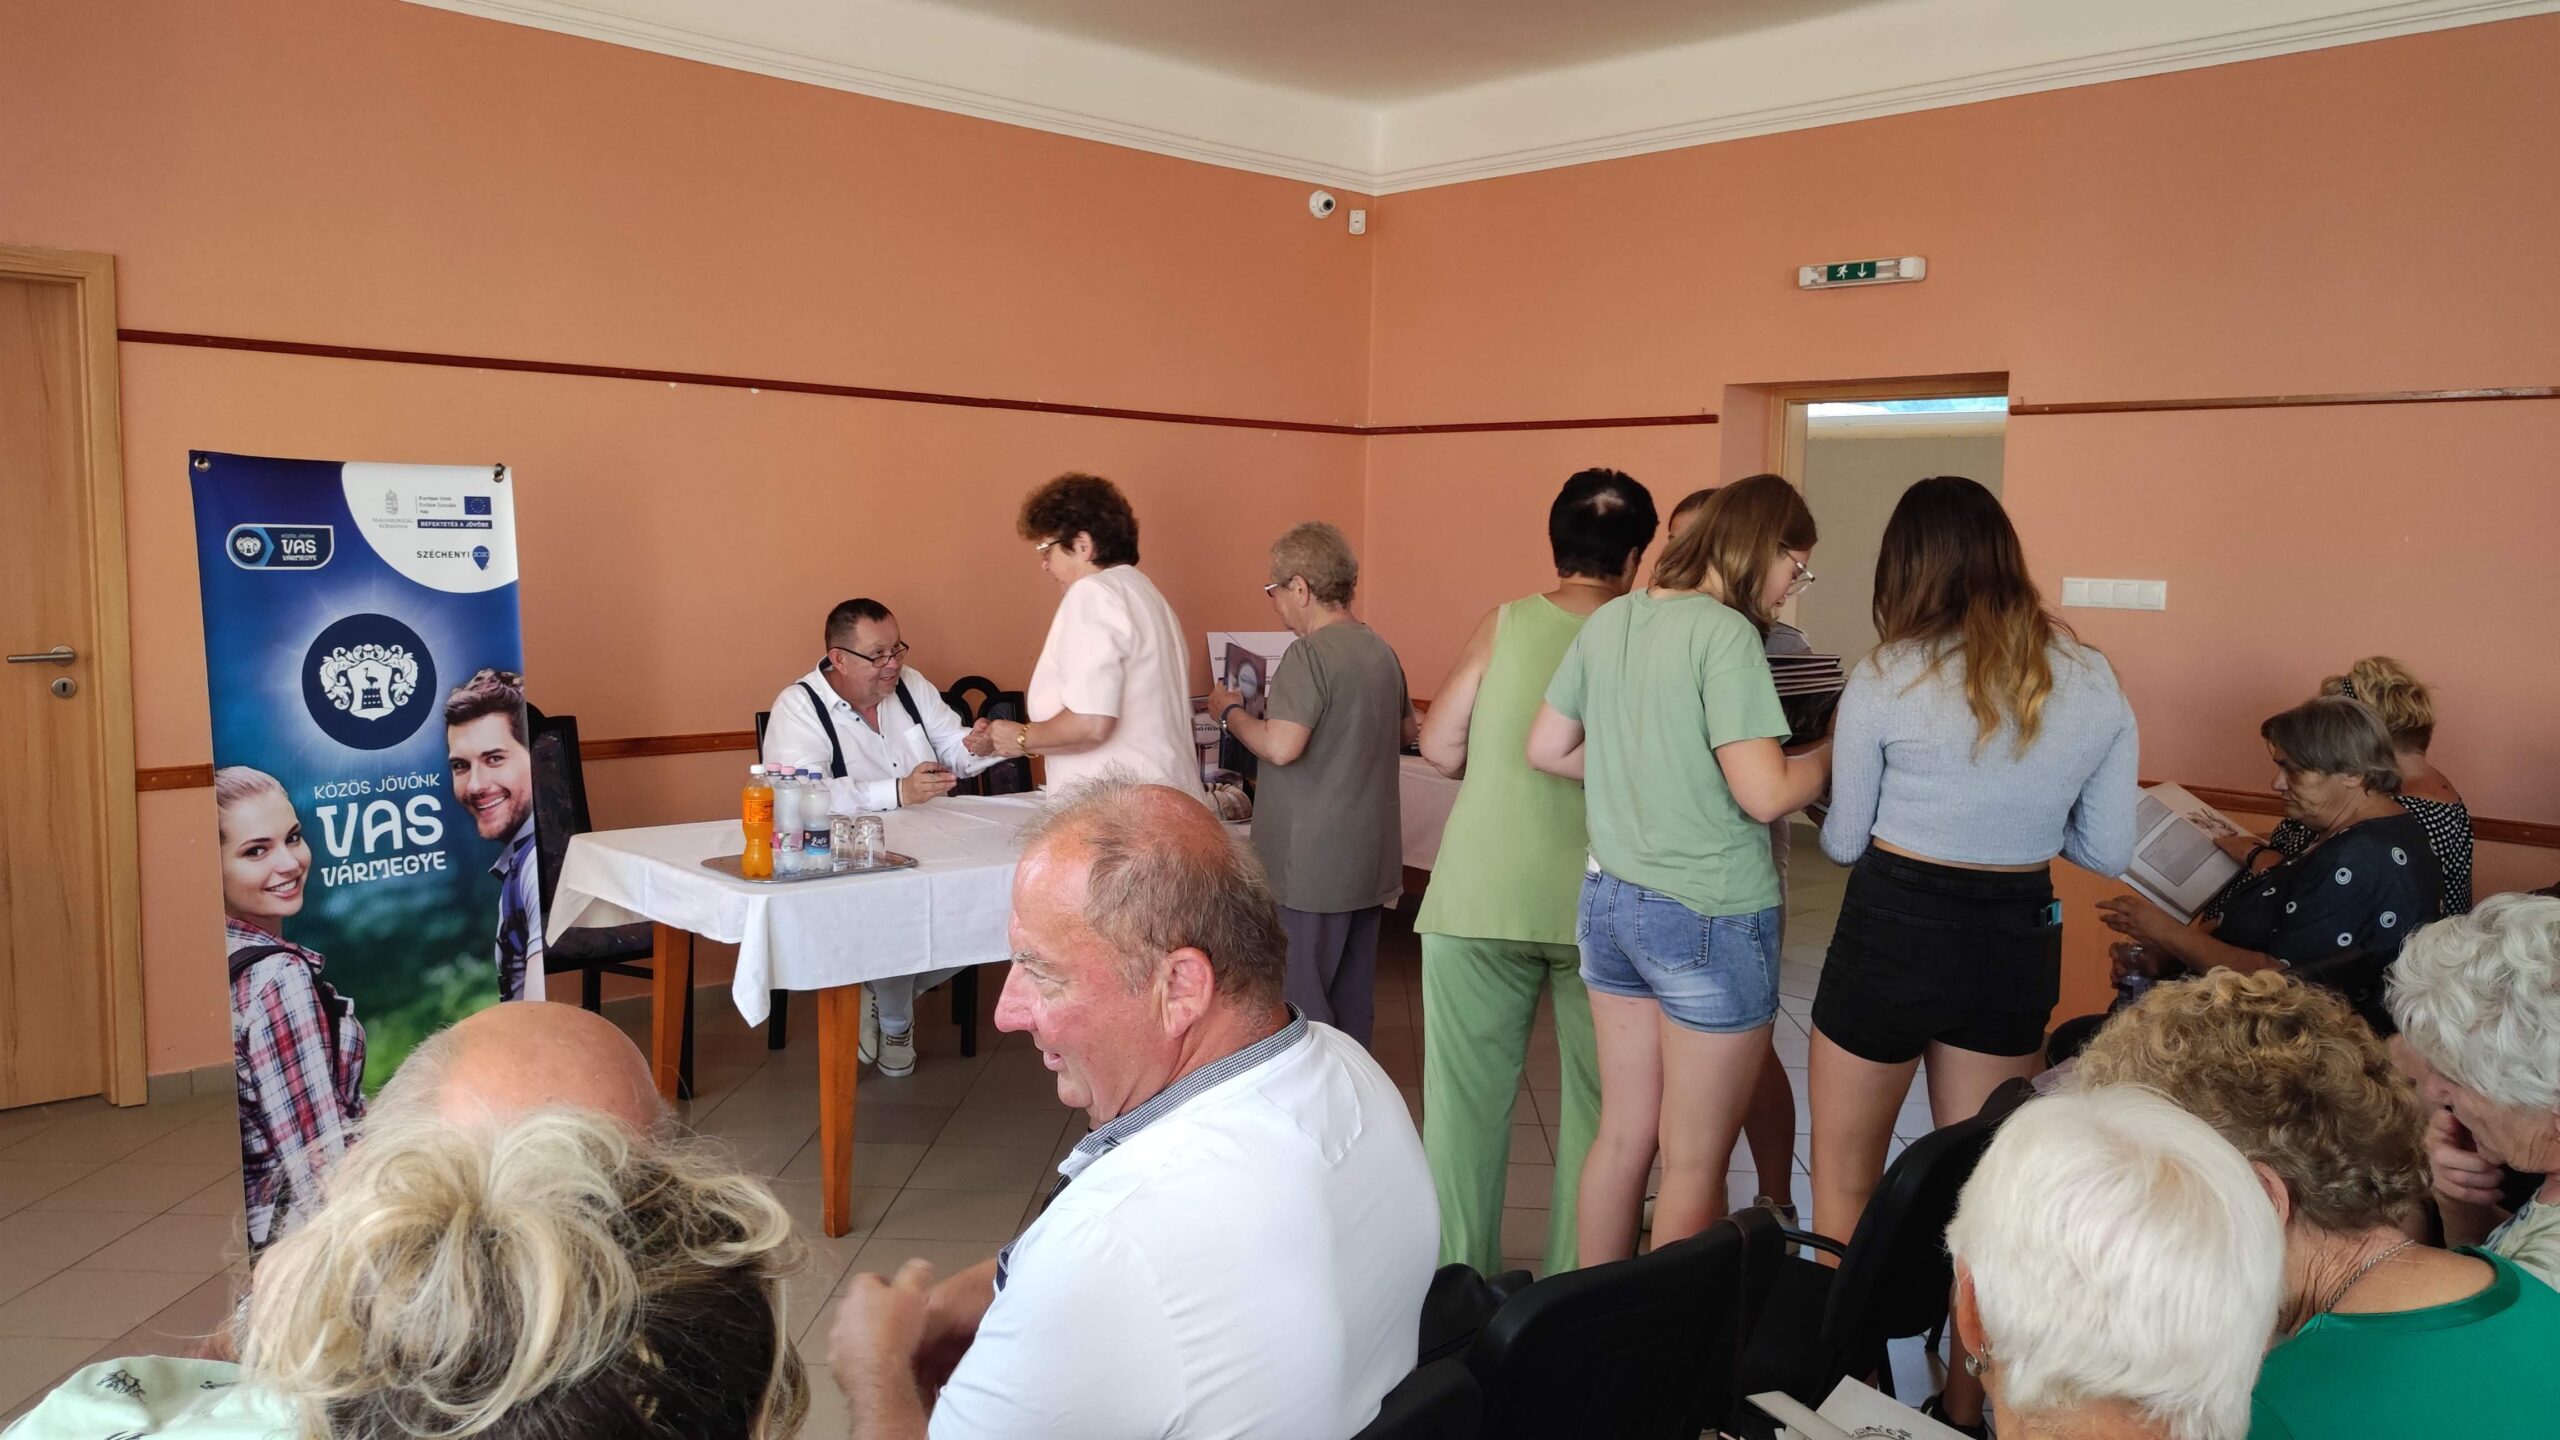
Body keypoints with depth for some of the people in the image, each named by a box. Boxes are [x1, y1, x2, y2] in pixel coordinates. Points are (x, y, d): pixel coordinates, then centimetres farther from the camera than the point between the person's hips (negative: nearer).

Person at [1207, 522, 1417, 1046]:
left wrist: (1230, 710, -8)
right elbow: (1408, 730, 23)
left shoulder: (1310, 654, -16)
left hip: (1313, 865, -8)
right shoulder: (1382, 652, 9)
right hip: (1370, 860, 8)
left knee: (1300, 1000, 0)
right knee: (1354, 995, 16)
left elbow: (1281, 746, -24)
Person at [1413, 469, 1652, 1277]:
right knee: (1596, 1101, 14)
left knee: (1468, 1096, 10)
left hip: (1481, 898, 0)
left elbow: (1439, 747, -3)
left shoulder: (1505, 624, -3)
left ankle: (1460, 1279, 19)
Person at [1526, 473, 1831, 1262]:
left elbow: (1546, 747, 12)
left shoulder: (1608, 619, 6)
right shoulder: (1725, 633, -17)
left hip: (1610, 898, 8)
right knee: (1695, 1165, 7)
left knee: (1621, 1133, 18)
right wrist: (1836, 751, -3)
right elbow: (1765, 794, -21)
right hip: (1708, 917, -7)